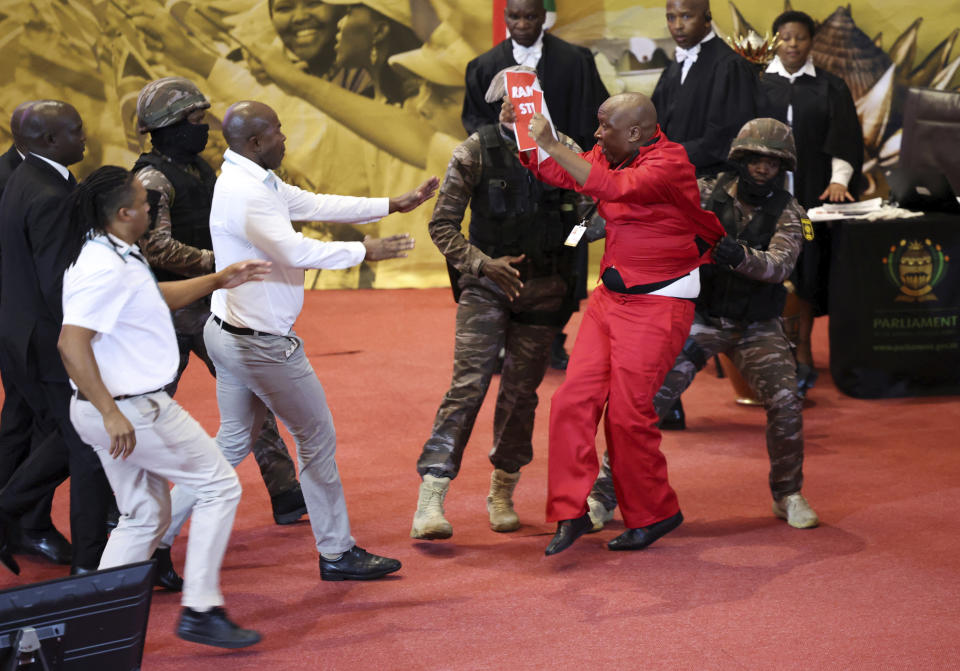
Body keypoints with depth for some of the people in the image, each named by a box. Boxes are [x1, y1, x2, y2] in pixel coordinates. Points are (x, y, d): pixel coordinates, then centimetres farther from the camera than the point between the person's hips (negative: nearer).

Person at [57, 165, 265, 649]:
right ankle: (200, 610, 3)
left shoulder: (113, 256, 12)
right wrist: (110, 412, -31)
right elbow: (71, 343, -29)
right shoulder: (105, 269, -21)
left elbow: (155, 296, 30)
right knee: (219, 487, 1)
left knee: (145, 515, 19)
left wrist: (220, 281, 29)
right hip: (131, 410, -10)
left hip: (119, 409, 10)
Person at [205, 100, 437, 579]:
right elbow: (293, 251, -30)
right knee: (317, 438, 3)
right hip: (263, 343, -10)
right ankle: (337, 553, 15)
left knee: (231, 444, 16)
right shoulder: (244, 193, -22)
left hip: (229, 336, 10)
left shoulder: (257, 182, 10)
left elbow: (316, 205, 14)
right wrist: (364, 252, -19)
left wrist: (392, 205, 13)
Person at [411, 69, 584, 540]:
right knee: (468, 384, -13)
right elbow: (442, 225, -5)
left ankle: (502, 493, 24)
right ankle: (431, 500, -14)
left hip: (544, 288, 3)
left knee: (522, 391, 6)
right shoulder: (476, 152, -5)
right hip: (487, 285, -3)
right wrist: (483, 263, -19)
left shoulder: (562, 150, 2)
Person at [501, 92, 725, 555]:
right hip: (610, 295, 8)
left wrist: (551, 144, -30)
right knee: (573, 399, -3)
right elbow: (558, 175, 20)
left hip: (658, 304, -8)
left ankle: (653, 514, 14)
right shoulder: (608, 154, 8)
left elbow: (615, 188, -33)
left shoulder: (669, 162, -17)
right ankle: (571, 511, 3)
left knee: (628, 410, -6)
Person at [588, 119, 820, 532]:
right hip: (699, 318, -1)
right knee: (648, 400, -10)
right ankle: (603, 493, 0)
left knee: (786, 404, -12)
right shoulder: (707, 195, -4)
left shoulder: (788, 214, -5)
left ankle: (788, 496, 11)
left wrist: (741, 256, -43)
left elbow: (779, 265, -22)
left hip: (757, 327, 1)